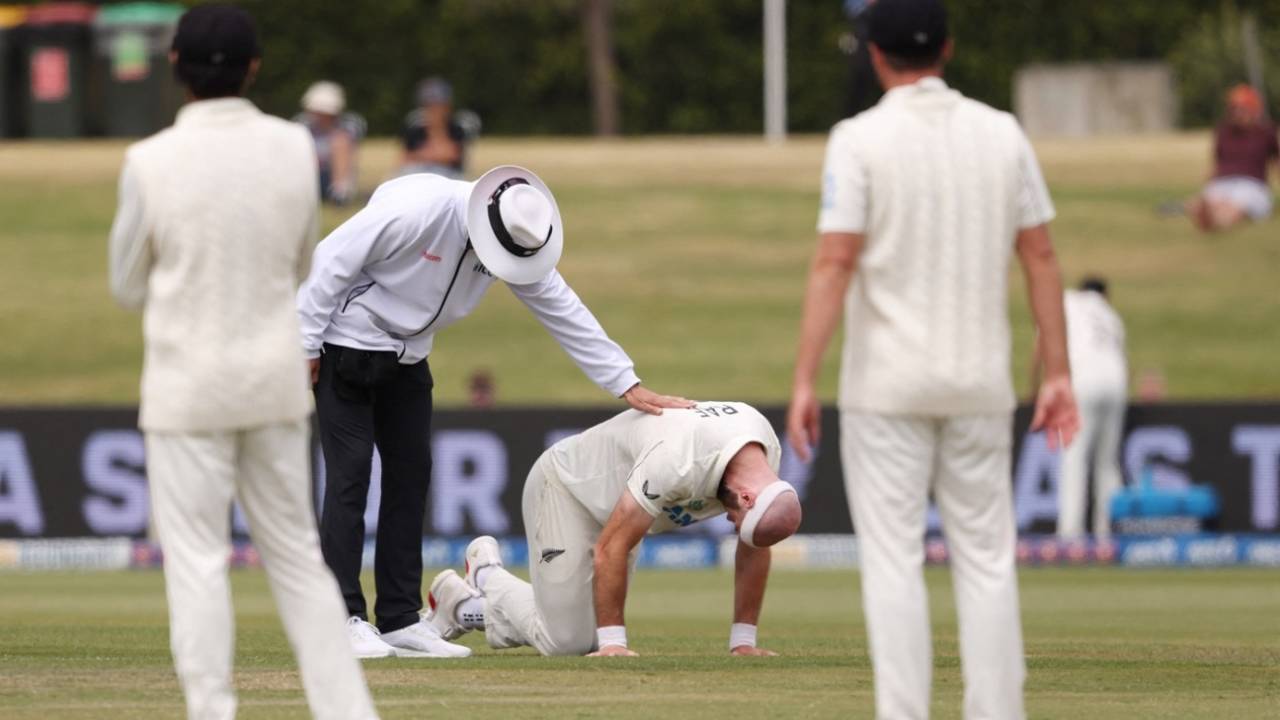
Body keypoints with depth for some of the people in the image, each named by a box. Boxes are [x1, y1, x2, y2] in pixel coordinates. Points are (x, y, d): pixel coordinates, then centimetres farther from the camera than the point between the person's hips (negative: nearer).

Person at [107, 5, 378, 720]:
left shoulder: (151, 162, -12)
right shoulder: (294, 149, -3)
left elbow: (128, 286, 0)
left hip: (187, 385, -3)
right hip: (276, 379, 3)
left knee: (197, 561, 1)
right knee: (298, 556, 12)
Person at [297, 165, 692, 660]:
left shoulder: (519, 239, -7)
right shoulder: (417, 210, -29)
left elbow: (564, 312, -2)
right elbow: (331, 262, -23)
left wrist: (627, 386, -5)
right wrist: (305, 346, -19)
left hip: (407, 356, 7)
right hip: (347, 345, -7)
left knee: (410, 475, 5)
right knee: (350, 475, -10)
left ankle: (400, 619, 8)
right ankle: (344, 619, -10)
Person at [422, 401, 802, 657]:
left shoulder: (767, 453, -18)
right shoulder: (678, 461, -42)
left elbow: (754, 549, -4)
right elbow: (611, 548, -34)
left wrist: (743, 641, -6)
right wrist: (613, 642, -29)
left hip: (617, 506, 8)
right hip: (567, 488, -8)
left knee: (588, 638, 6)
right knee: (565, 642, -10)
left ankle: (470, 606, 26)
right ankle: (488, 577, 16)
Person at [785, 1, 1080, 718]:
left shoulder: (860, 139, -8)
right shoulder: (1003, 133, 4)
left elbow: (834, 263, -14)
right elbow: (1041, 257, 3)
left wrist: (804, 382, -14)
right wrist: (1058, 375, 6)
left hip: (887, 388, -3)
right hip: (979, 387, 3)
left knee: (893, 562, -1)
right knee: (987, 562, 9)